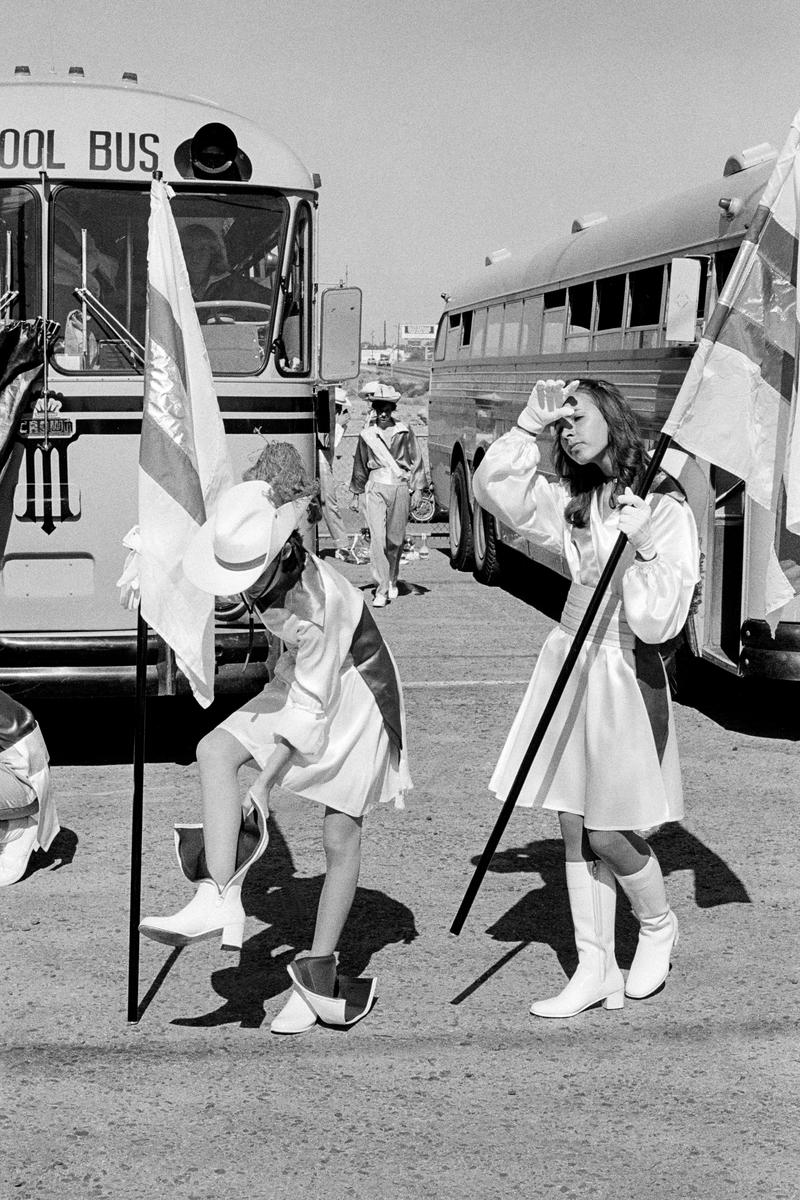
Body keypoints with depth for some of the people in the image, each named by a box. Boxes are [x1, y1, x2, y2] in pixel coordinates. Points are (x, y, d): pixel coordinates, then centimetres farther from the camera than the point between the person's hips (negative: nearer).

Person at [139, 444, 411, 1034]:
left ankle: (319, 974, 9)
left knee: (341, 837, -3)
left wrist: (264, 786, -27)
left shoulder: (317, 604, -37)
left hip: (354, 692, -7)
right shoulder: (267, 565, -20)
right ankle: (221, 899, -26)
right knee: (215, 749, -19)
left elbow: (310, 710, -30)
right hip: (304, 676, 7)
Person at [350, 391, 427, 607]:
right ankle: (381, 590, -14)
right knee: (377, 538, -12)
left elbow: (416, 461, 9)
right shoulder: (367, 435, 6)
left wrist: (418, 489, 3)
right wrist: (356, 495, 19)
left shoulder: (404, 432, 4)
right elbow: (360, 466, 16)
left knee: (396, 539, 8)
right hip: (375, 488, 0)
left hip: (399, 487, 0)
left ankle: (392, 581, 31)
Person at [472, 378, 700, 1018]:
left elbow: (661, 618, -17)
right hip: (569, 661, 7)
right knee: (576, 829, 9)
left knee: (608, 833, 0)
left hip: (624, 672, -6)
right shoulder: (573, 502, 7)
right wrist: (530, 423, -4)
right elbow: (493, 488, 0)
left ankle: (659, 926, 31)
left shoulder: (663, 508, -12)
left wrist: (633, 556, -28)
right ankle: (596, 970, 20)